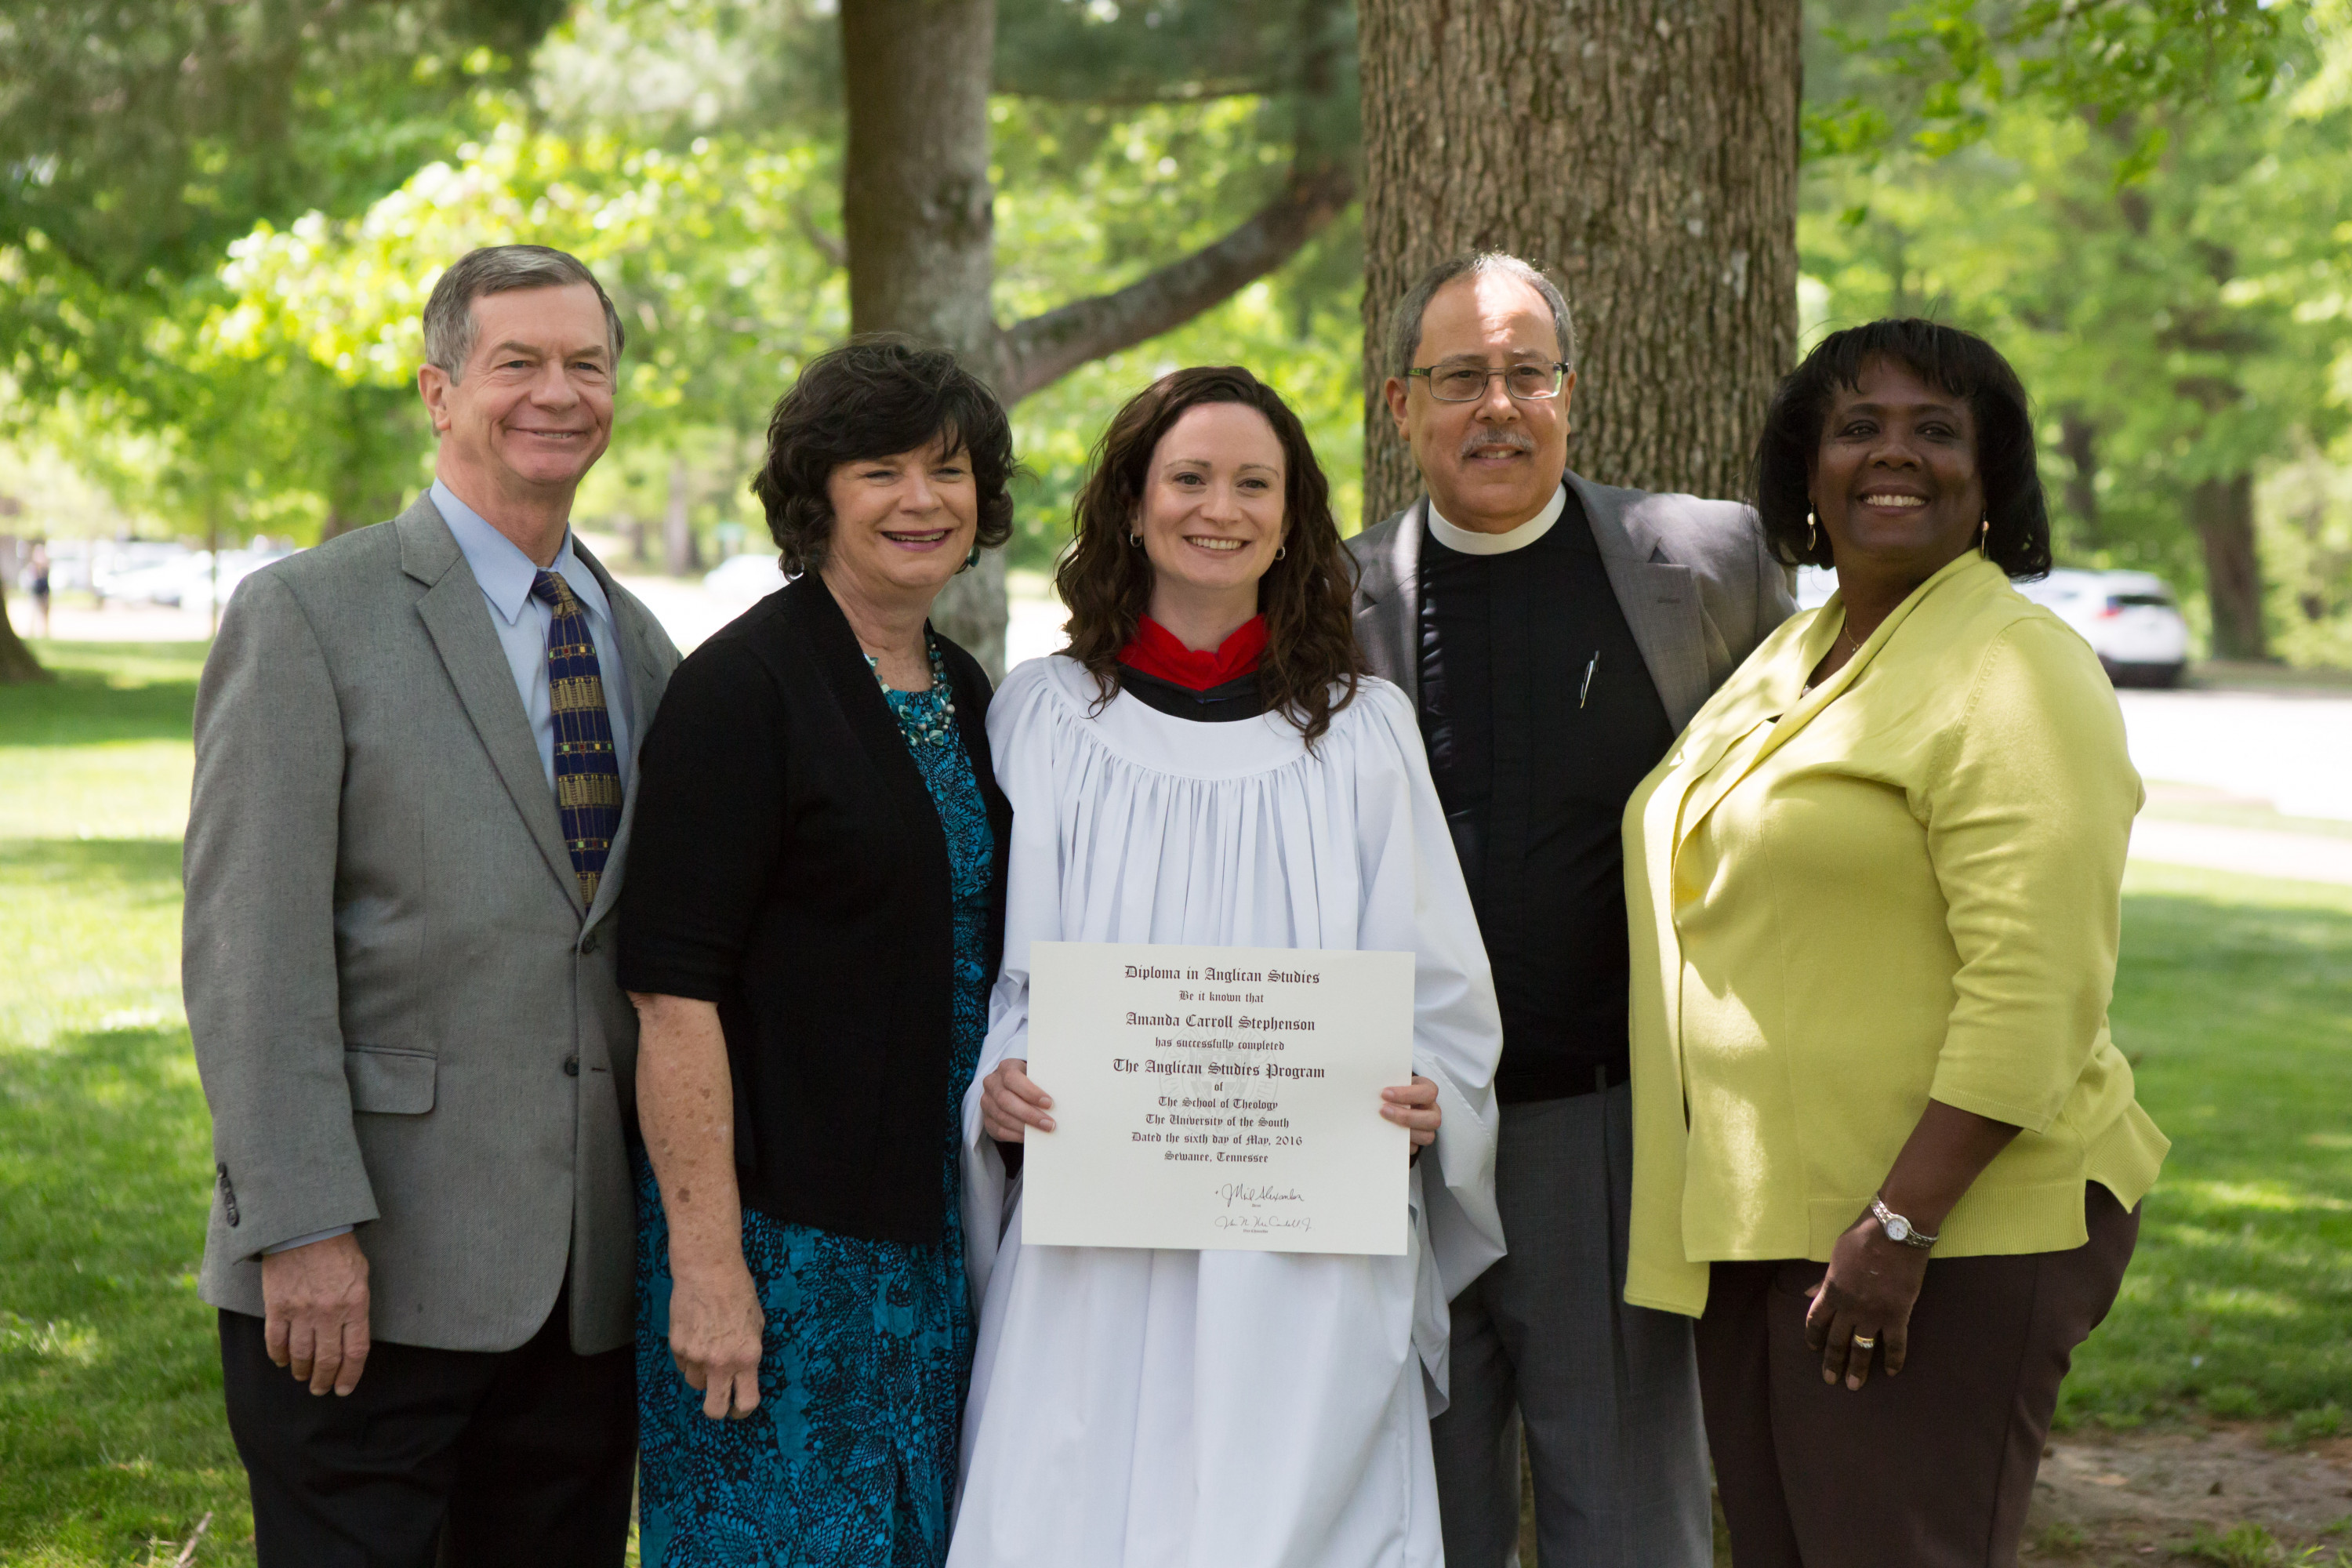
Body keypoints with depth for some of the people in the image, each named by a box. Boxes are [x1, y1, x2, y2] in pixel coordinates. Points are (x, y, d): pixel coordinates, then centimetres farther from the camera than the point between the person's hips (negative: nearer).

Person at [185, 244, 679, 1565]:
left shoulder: (639, 643, 14)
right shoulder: (306, 616, -5)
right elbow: (251, 951, -11)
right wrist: (302, 1228, -18)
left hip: (590, 1280, 6)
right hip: (370, 1278, -6)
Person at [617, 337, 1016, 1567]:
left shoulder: (964, 694, 11)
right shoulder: (742, 688, -11)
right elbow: (672, 990, -17)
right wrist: (705, 1261, -21)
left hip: (939, 1233, 7)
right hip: (781, 1235, -7)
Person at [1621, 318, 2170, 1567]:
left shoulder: (2016, 674, -12)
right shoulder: (1789, 662, 16)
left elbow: (2033, 992, -20)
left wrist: (1899, 1225, -24)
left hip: (1946, 1227, -8)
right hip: (1761, 1223, 8)